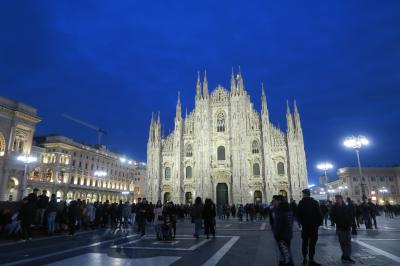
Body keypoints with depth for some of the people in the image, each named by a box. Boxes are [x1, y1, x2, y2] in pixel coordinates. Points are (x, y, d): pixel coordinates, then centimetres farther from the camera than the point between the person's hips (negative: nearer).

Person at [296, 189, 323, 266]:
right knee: (312, 243, 0)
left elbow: (298, 214, -2)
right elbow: (319, 213, -9)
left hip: (305, 225, 2)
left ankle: (305, 259, 18)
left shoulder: (301, 203, -3)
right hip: (314, 225, -2)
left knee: (305, 242, 13)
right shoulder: (315, 202, -7)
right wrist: (319, 222, 2)